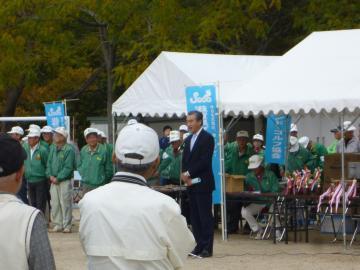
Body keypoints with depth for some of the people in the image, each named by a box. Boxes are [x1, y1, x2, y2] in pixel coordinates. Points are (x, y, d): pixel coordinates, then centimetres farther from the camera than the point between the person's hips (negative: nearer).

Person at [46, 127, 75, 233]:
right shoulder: (52, 148, 11)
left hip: (64, 181, -7)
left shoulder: (69, 149, -11)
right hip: (53, 181, 7)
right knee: (54, 204, 7)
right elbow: (49, 163, 13)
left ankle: (67, 226, 3)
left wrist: (58, 178, -15)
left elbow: (68, 167, -14)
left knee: (65, 203, -4)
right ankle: (57, 225, 14)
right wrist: (50, 175, -2)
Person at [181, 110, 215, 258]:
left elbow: (205, 161, -15)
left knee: (205, 216, -5)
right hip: (191, 184, 7)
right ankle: (199, 245, 12)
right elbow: (185, 160, 15)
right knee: (194, 216, 7)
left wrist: (189, 174, -14)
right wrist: (185, 176, -3)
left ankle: (207, 248, -2)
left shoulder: (207, 138, -7)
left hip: (203, 184, -7)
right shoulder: (188, 140, 16)